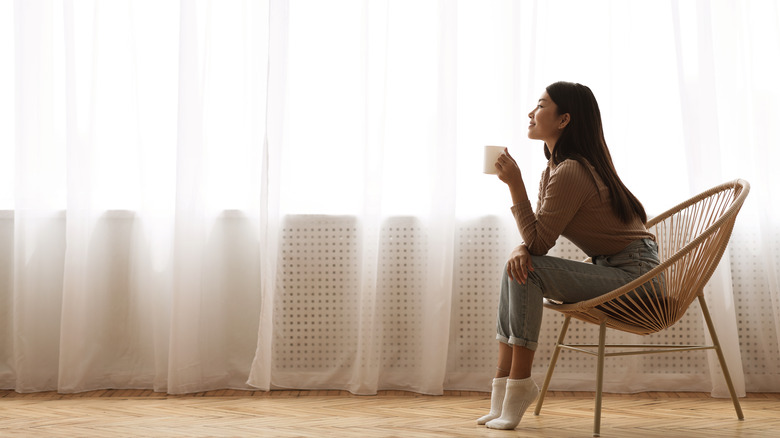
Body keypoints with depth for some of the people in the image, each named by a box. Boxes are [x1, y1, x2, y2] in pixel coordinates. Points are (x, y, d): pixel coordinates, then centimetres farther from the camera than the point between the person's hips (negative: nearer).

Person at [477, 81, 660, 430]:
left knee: (527, 272, -22)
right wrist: (520, 249, -14)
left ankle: (519, 385, -15)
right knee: (516, 267, 1)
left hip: (635, 272, -10)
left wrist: (515, 184, -21)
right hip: (610, 270, 10)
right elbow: (535, 238, 9)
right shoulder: (554, 169, 11)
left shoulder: (570, 173, -21)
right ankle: (504, 381, -2)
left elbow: (538, 243, -20)